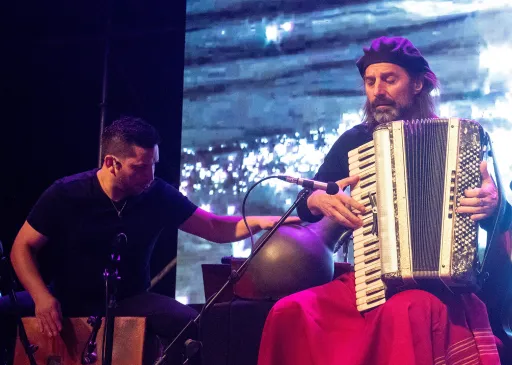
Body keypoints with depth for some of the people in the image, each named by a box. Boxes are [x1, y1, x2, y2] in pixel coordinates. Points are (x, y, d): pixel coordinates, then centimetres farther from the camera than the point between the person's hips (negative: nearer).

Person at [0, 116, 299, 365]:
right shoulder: (66, 194, -13)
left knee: (192, 327, -27)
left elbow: (215, 228, -2)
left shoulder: (160, 195, -8)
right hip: (69, 300, -1)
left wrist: (259, 222, -21)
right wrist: (41, 296, -23)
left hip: (129, 300, 1)